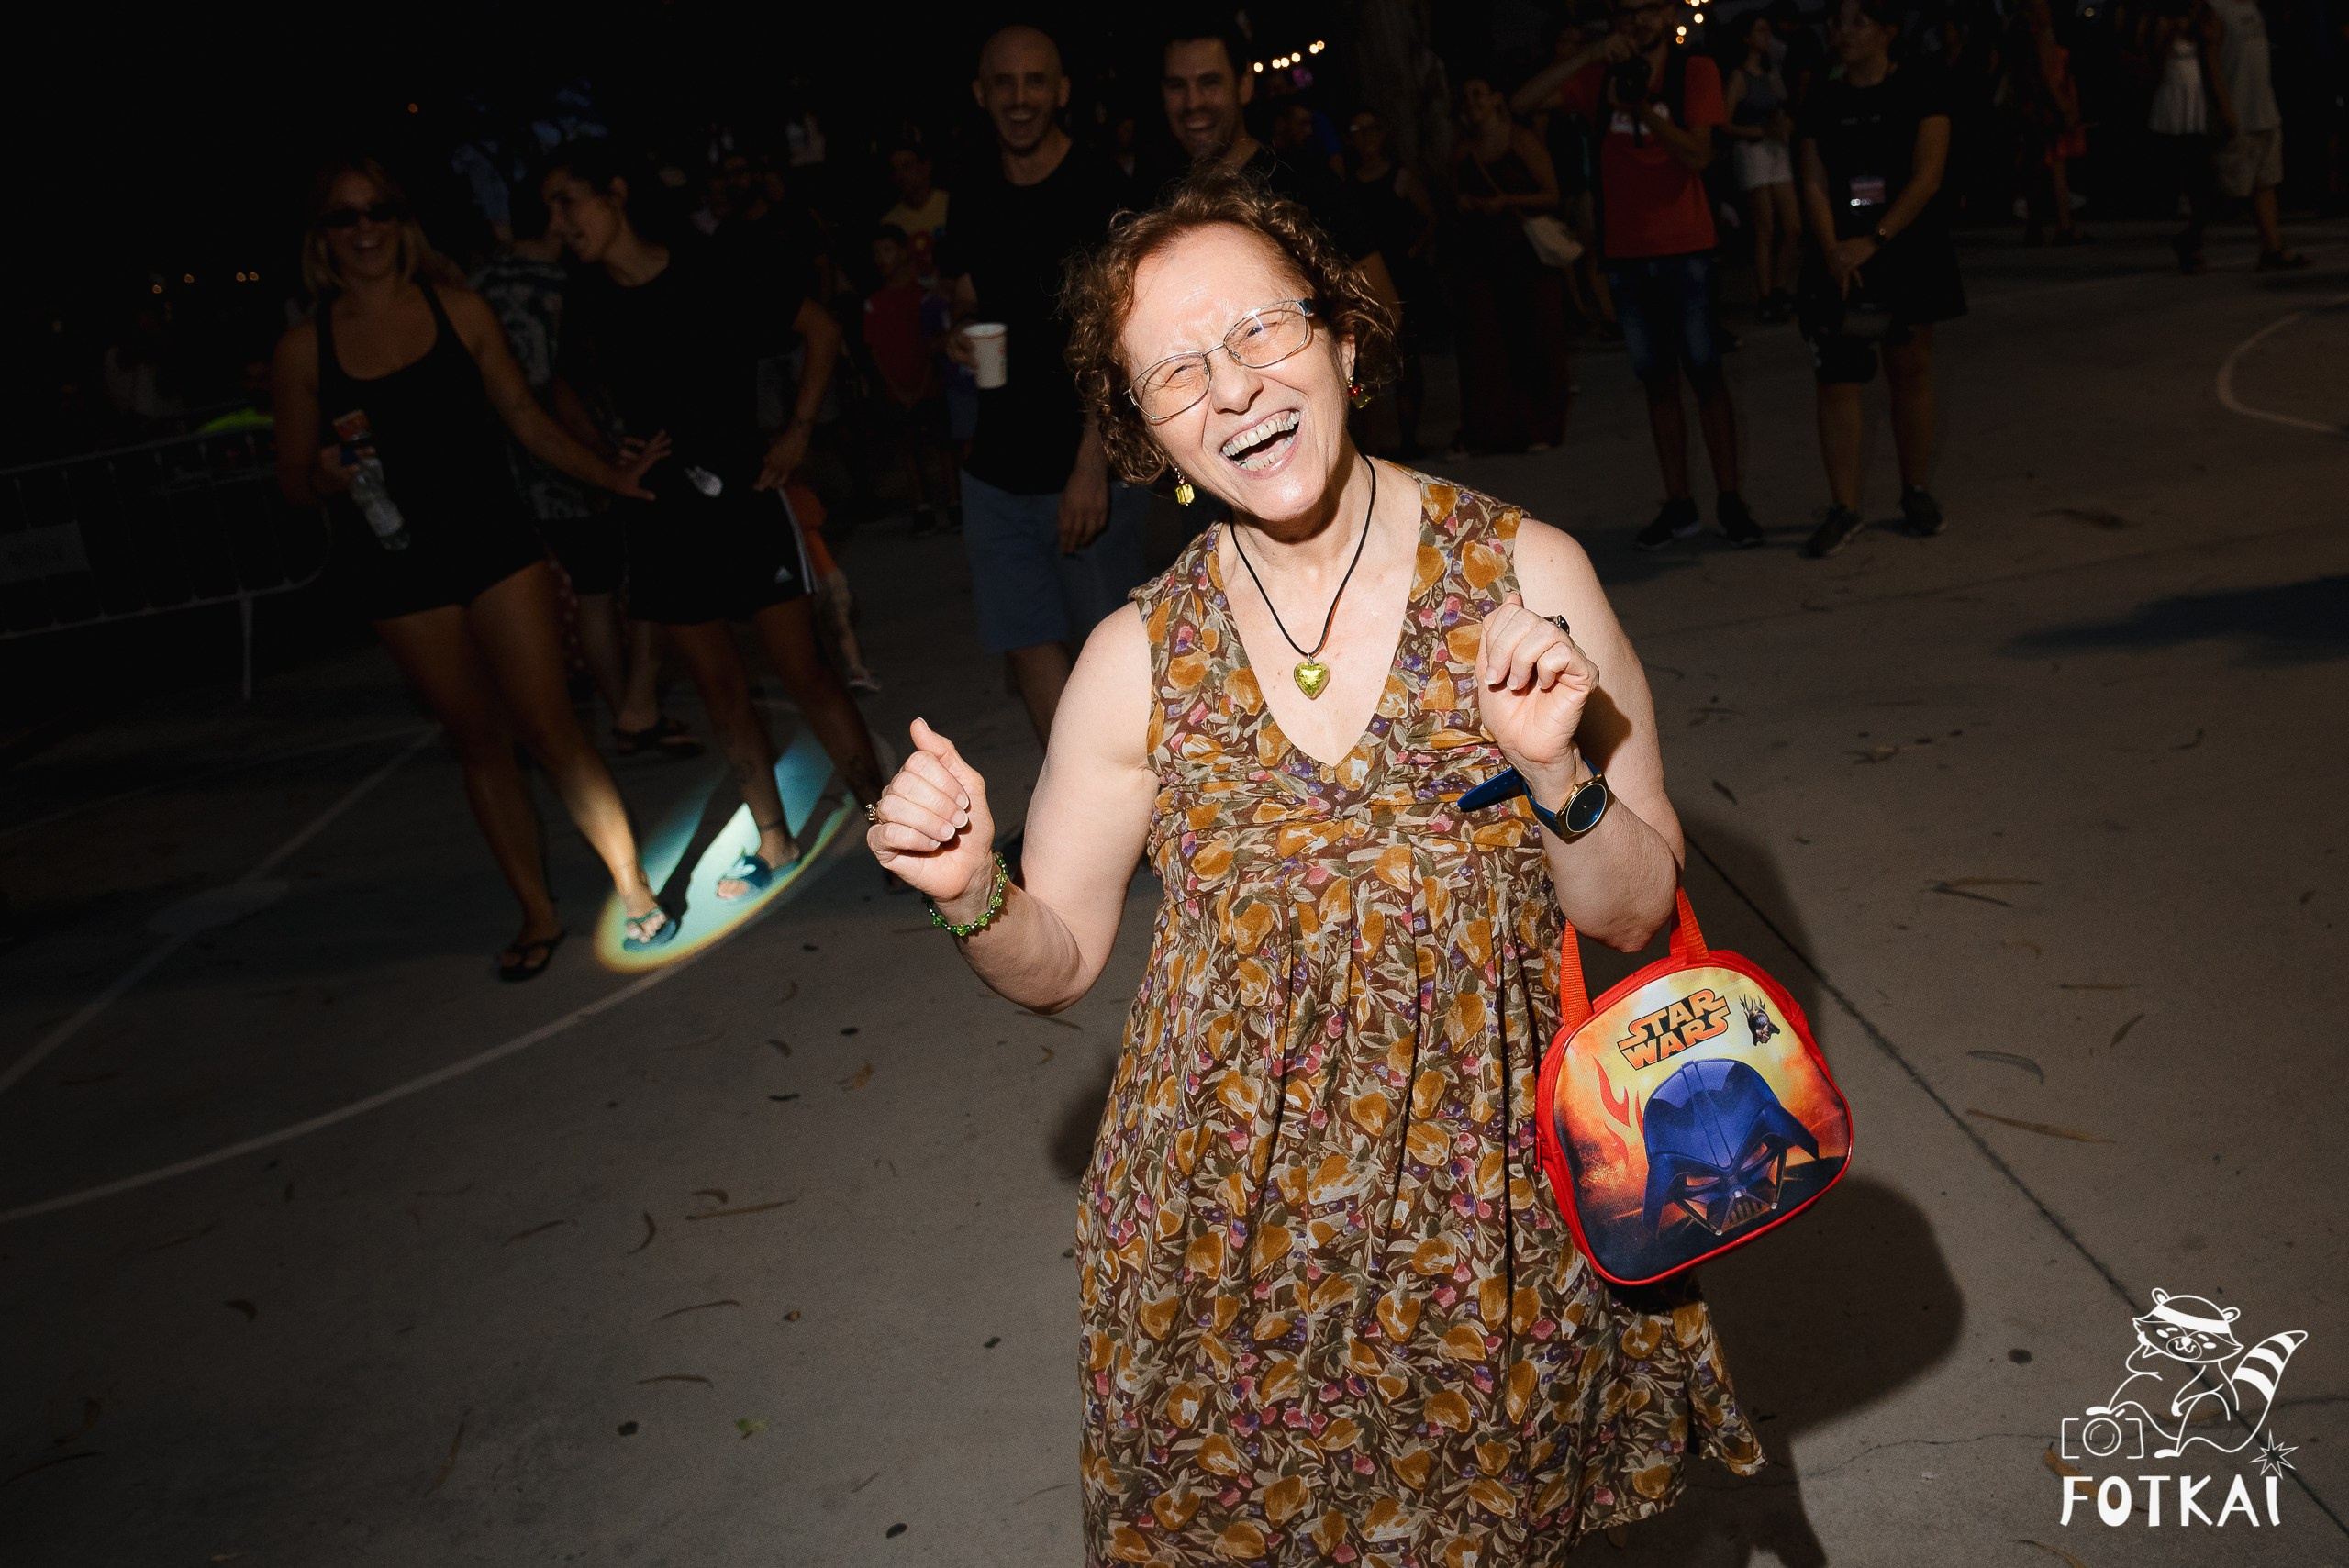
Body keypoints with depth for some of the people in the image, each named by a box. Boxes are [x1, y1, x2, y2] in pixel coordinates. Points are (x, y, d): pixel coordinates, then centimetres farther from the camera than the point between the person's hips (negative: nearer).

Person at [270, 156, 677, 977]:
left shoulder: (460, 312, 1)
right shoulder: (302, 351, 0)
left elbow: (523, 416, 9)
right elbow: (292, 477, 6)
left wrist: (609, 474, 4)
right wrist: (327, 475, -16)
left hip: (495, 541, -1)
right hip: (402, 575, 1)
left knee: (548, 725, -4)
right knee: (477, 739, 10)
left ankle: (634, 887, 10)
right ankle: (537, 911, 24)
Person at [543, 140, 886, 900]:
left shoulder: (711, 276, -9)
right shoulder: (588, 309, 2)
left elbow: (822, 329, -1)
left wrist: (797, 431, -5)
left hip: (744, 500, -4)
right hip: (662, 518, 4)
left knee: (804, 671, -2)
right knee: (719, 689, 9)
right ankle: (774, 843, 21)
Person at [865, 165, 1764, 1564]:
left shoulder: (1526, 575, -10)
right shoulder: (1140, 659, -7)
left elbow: (1637, 912, -4)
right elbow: (1058, 962, 2)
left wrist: (1556, 771, -23)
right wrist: (971, 894, -18)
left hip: (1491, 1201, 0)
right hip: (1234, 1224, 1)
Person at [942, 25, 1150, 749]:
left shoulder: (1099, 192, -8)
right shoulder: (974, 201, 10)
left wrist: (1092, 463, -21)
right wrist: (961, 332, -2)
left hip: (1087, 468, -6)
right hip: (996, 468, 6)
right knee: (1028, 643, 7)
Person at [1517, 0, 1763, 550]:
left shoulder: (1695, 71, -1)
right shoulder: (1600, 76, 7)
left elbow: (1697, 154, -12)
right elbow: (1523, 101, -7)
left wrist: (1644, 109, -26)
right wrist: (1589, 53, -17)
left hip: (1686, 250, -3)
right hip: (1626, 253, 3)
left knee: (1706, 375, -2)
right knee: (1658, 382, 7)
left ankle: (1730, 500, 5)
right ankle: (1678, 506, 12)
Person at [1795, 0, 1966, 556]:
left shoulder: (1919, 88, -1)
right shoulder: (1823, 101, 7)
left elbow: (1927, 176, -9)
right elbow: (1814, 185, 1)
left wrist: (1873, 240, -18)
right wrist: (1832, 250, -14)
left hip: (1910, 251, -2)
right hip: (1840, 260, 2)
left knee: (1910, 371, 6)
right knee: (1836, 379, -5)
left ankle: (1916, 492, 18)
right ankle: (1843, 507, 0)